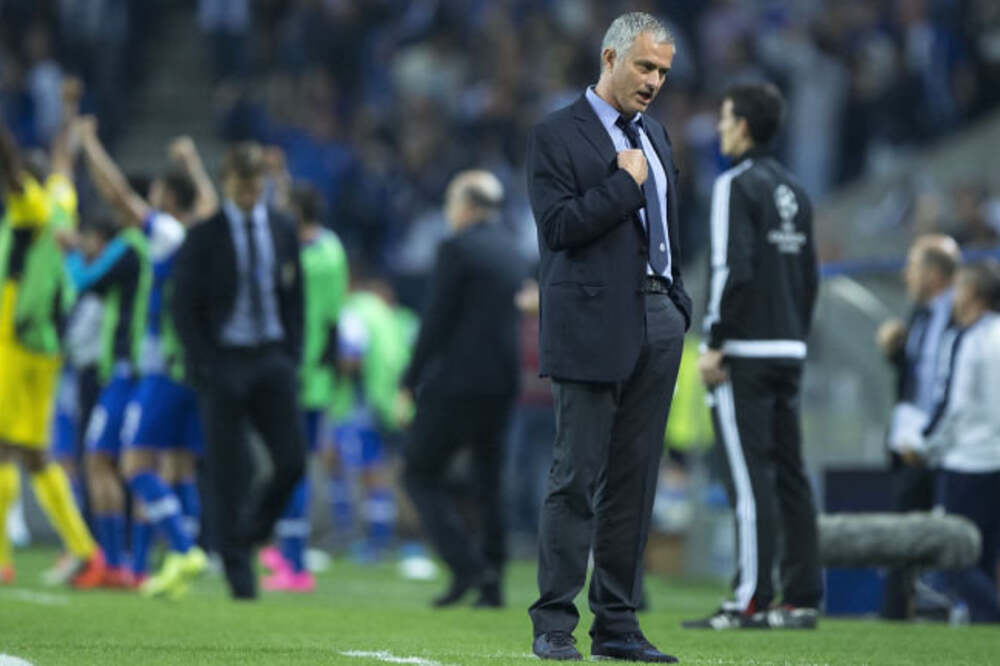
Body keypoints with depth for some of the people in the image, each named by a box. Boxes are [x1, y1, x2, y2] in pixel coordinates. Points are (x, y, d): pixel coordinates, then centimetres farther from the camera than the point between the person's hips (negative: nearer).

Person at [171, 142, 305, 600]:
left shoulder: (283, 232, 9)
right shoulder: (204, 236, -1)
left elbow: (295, 300, 13)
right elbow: (184, 306, -2)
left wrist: (292, 357, 3)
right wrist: (204, 366, -10)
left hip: (273, 360, 3)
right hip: (223, 361, -3)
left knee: (292, 461, -9)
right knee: (228, 472, -3)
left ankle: (254, 528, 18)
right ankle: (238, 573, 5)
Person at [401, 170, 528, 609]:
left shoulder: (457, 249, -10)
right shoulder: (512, 252, 14)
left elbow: (435, 321, -13)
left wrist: (410, 383, -8)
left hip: (457, 379, -7)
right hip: (502, 382, 7)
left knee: (421, 472, 1)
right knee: (487, 480, 11)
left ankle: (466, 566, -13)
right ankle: (490, 584, 8)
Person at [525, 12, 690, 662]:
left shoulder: (654, 134, 18)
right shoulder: (557, 136, -4)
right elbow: (558, 225, -14)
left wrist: (678, 303, 16)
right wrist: (624, 183, -12)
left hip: (658, 320, 7)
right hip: (595, 326, -7)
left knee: (635, 480, 6)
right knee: (578, 477, -6)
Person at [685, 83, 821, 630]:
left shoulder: (737, 186, -9)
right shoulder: (793, 191, 16)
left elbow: (733, 269, -18)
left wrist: (714, 344, -15)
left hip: (745, 355, -8)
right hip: (789, 353, 8)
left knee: (750, 479, -9)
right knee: (789, 476, 8)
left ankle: (751, 601, -11)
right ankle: (802, 600, 8)